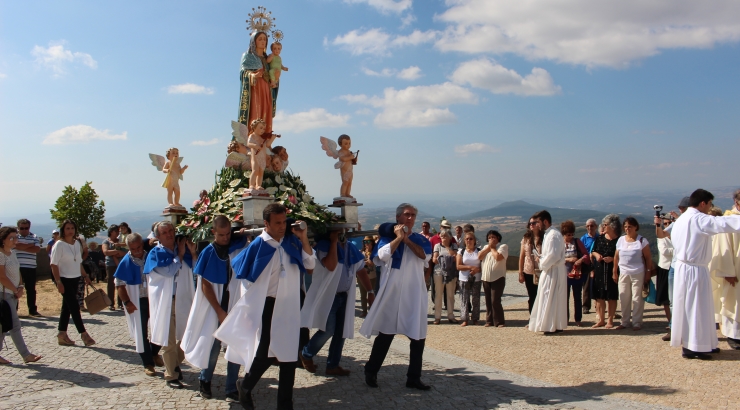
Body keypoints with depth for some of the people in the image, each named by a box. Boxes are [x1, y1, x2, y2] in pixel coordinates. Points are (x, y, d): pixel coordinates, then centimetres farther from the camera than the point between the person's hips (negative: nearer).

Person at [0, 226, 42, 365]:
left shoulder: (12, 252, 11)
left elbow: (17, 272, 16)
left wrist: (20, 288, 2)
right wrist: (16, 290, -11)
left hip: (12, 293, 9)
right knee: (14, 325, -5)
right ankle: (26, 355, -1)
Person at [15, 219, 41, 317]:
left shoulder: (34, 237, 8)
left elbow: (37, 249, -7)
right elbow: (16, 245, -19)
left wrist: (22, 247, -13)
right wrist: (30, 245, -11)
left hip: (31, 267, 2)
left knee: (31, 289, 7)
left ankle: (32, 310, 14)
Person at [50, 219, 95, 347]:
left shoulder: (77, 243, 9)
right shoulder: (59, 245, -12)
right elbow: (54, 265, -14)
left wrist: (85, 276, 14)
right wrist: (58, 282, -19)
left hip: (75, 279, 7)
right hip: (64, 280, -7)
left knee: (67, 307, 11)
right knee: (74, 307, -6)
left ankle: (62, 336, 18)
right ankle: (84, 335, -1)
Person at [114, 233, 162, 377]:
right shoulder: (126, 262, -8)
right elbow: (119, 284, -5)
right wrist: (127, 302, -12)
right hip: (137, 302, -2)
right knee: (141, 334, 5)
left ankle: (154, 352, 33)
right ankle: (148, 364, 16)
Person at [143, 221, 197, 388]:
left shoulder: (182, 250, 7)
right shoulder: (155, 253, -4)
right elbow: (168, 271, -18)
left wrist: (192, 252, -11)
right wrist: (179, 255, -9)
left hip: (183, 300, 4)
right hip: (164, 302, -4)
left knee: (186, 337, 13)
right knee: (169, 341, 3)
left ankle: (174, 365, 37)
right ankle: (171, 376, 17)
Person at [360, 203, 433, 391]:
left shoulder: (420, 239, 10)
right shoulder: (388, 236, 4)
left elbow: (425, 255, -11)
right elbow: (383, 255, -15)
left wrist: (406, 239, -10)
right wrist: (398, 237, -12)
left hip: (415, 293, 3)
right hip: (392, 292, -3)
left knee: (418, 336, 4)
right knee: (385, 333, 2)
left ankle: (413, 378, 15)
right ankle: (371, 372, 18)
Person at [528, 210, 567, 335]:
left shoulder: (553, 235, -18)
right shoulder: (549, 234, 13)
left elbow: (553, 256, -24)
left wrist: (542, 264, -11)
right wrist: (542, 258, 5)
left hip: (553, 272, -10)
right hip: (551, 271, 10)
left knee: (550, 298, -4)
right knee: (555, 299, 14)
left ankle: (551, 326, 2)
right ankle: (557, 325, 21)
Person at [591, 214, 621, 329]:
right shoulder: (599, 238, 7)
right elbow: (593, 251, 17)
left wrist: (612, 259, -17)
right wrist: (596, 255, -3)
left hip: (612, 272, -4)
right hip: (599, 271, 4)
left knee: (611, 298, 4)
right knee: (599, 297, 8)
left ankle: (610, 320, 15)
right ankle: (601, 319, 17)